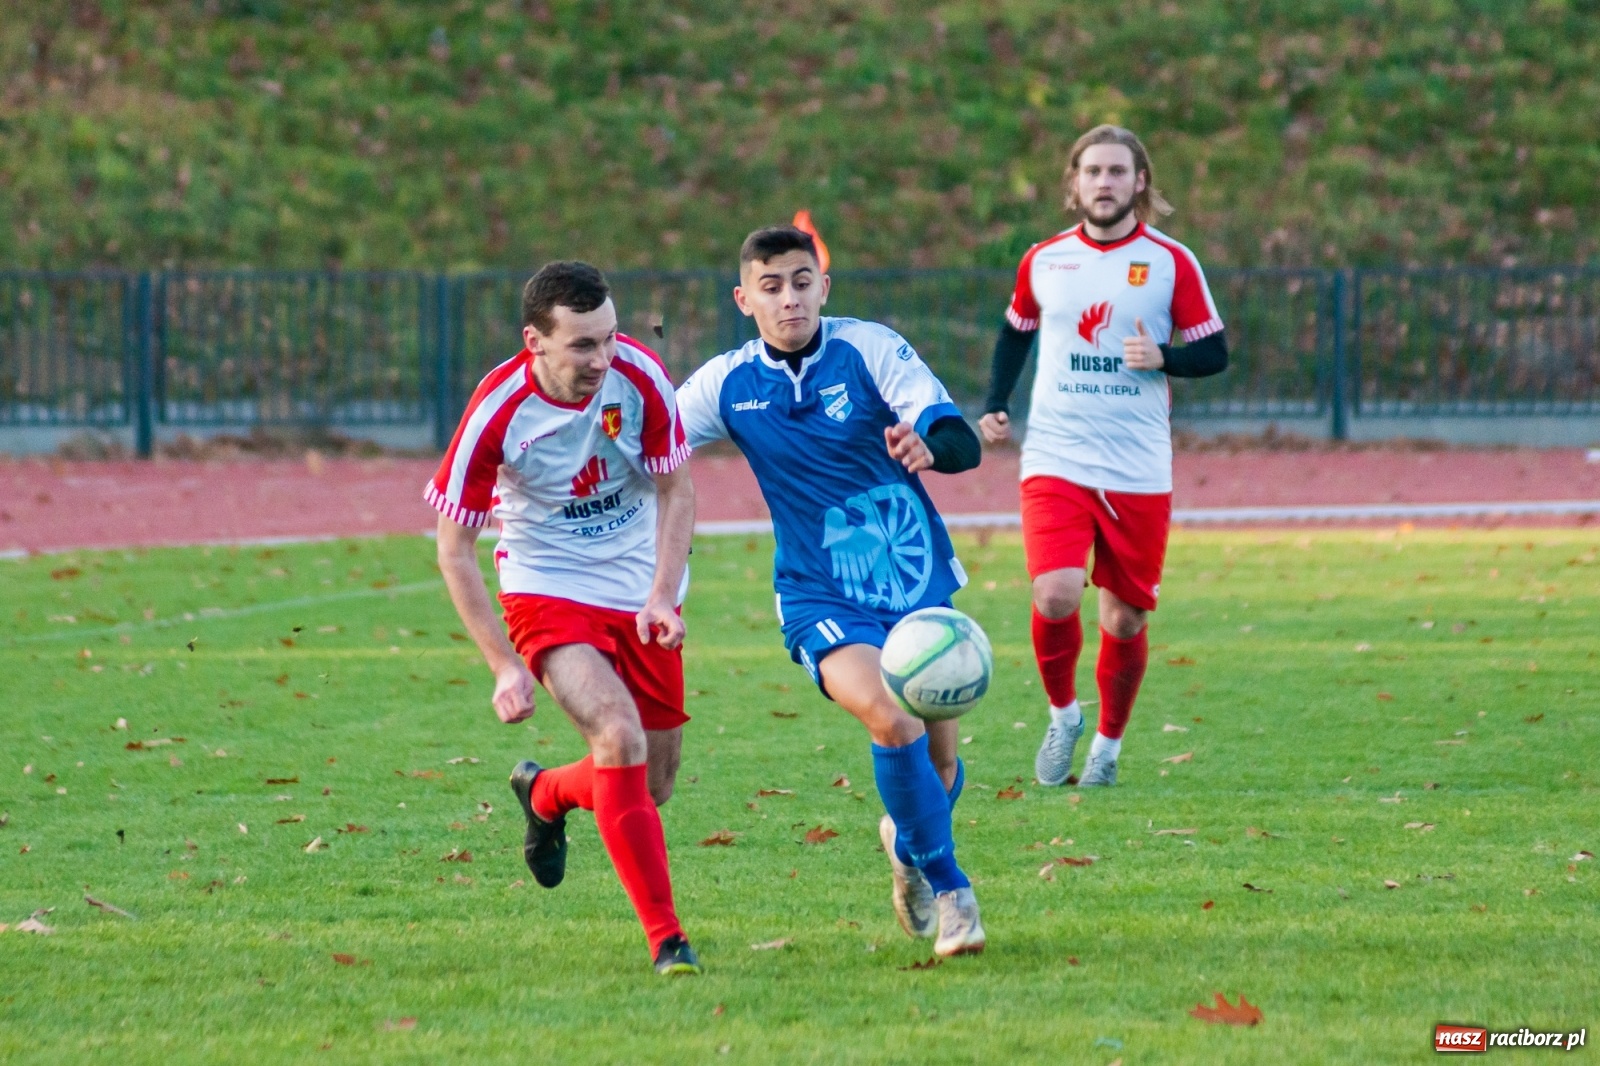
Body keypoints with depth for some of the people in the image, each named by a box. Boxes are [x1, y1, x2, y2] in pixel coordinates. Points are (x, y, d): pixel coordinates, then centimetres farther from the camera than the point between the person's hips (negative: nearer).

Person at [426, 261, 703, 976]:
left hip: (640, 590, 4)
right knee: (619, 737, -27)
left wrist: (663, 596, -17)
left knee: (652, 786, 7)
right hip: (546, 589, -4)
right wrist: (504, 666, -17)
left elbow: (675, 489, -3)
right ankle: (665, 938, -21)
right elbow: (453, 548, -13)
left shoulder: (640, 374, -16)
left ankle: (545, 795, 42)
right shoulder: (497, 410, -22)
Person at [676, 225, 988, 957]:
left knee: (938, 764, 7)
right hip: (821, 598, -1)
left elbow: (963, 444, -19)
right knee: (890, 720, -27)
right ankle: (951, 894, -13)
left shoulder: (870, 349, -10)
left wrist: (927, 446, -40)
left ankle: (909, 842, 43)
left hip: (918, 582, 1)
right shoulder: (727, 386, -5)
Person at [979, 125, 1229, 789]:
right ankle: (1063, 714, 6)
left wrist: (1163, 358, -18)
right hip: (1054, 460, 0)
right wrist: (995, 405, 9)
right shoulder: (1043, 262, 6)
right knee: (1055, 596, -20)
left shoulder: (1171, 264, 0)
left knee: (1125, 620, 4)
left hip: (1139, 472, 0)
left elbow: (1214, 353, 2)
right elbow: (1016, 333, 22)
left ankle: (1108, 744, 27)